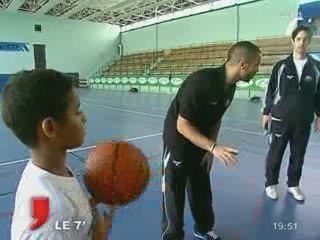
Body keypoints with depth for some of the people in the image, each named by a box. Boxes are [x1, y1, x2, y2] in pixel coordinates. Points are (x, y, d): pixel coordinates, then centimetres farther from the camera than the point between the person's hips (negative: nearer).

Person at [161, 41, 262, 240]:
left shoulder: (230, 86, -5)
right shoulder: (201, 82, -30)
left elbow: (216, 120, 6)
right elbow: (182, 126, -27)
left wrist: (210, 150, 0)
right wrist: (213, 147, -32)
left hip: (201, 143, 8)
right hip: (178, 142, -7)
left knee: (202, 190, 19)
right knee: (174, 194, 5)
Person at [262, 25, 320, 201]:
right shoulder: (281, 65, -2)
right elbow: (271, 90, 1)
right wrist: (266, 112, 0)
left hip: (304, 121, 2)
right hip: (281, 118, -2)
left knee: (298, 155, 11)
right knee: (275, 153, 7)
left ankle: (293, 185, 29)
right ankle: (271, 183, 23)